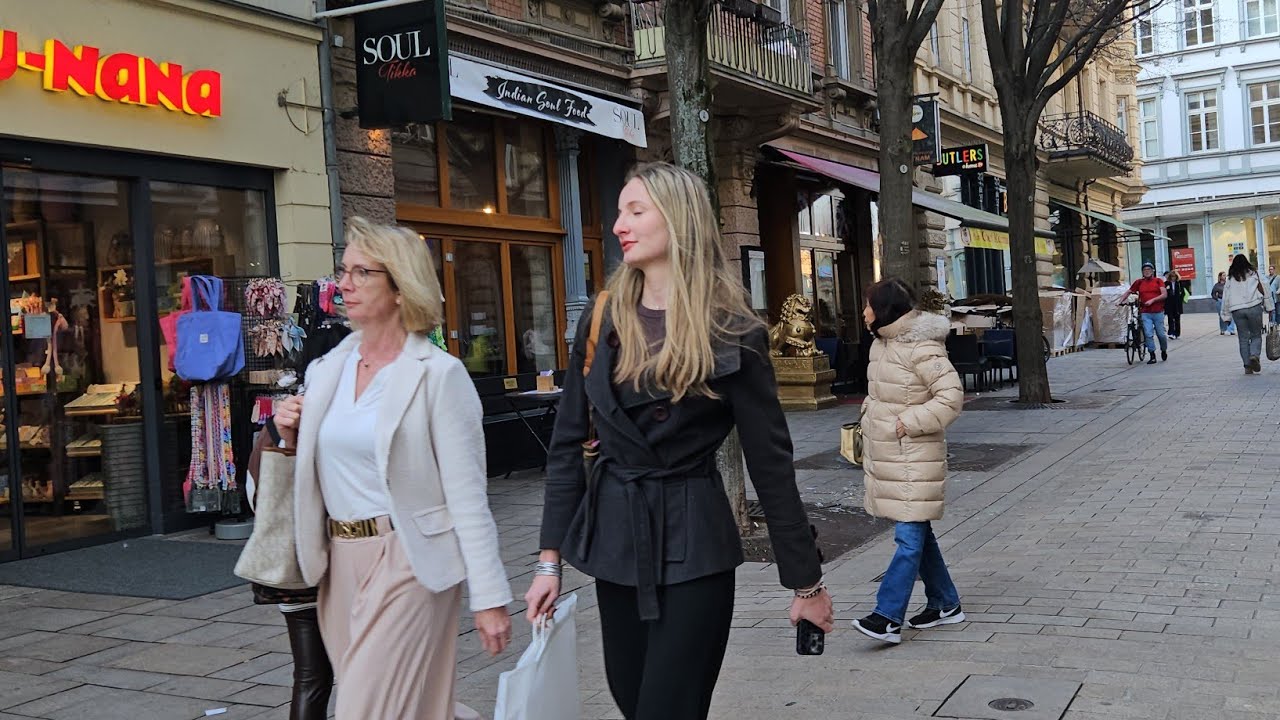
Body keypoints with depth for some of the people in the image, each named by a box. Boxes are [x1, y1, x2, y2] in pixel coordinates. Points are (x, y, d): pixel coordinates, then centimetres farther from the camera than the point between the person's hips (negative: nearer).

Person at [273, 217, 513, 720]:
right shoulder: (326, 370, 8)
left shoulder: (439, 374, -10)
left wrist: (489, 597, -13)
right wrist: (293, 440, -1)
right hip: (340, 560, 6)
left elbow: (466, 494, -12)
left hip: (406, 561, -6)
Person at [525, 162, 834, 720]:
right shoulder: (603, 320, 3)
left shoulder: (731, 332, -8)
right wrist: (551, 556, 2)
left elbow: (770, 461, -6)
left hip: (693, 547, -5)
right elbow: (567, 445, 6)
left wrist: (806, 580, -2)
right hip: (613, 540, 5)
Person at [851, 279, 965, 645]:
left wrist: (909, 422, -19)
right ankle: (945, 604, 28)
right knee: (917, 532, 16)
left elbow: (951, 395, -20)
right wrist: (869, 422, 12)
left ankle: (889, 617, -11)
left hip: (915, 457, -10)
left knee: (909, 536, -8)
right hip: (886, 455, 10)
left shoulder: (922, 349, -17)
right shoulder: (881, 343, 11)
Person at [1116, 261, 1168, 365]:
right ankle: (1152, 357, -1)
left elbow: (1164, 294, -5)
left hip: (1158, 312, -1)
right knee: (1148, 334, -6)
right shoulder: (1139, 282, 8)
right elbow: (1128, 292, 17)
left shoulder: (1158, 281, 3)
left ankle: (1164, 351, 31)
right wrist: (1120, 301, 7)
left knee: (1161, 334, 5)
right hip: (1145, 313, 1)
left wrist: (1152, 300, -16)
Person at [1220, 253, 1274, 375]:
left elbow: (1225, 297, 8)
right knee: (1256, 335, 9)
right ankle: (1255, 355, -17)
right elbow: (1265, 291, 5)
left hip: (1237, 311, 1)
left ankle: (1247, 366, 2)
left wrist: (1224, 314, 15)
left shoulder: (1230, 279, 9)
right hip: (1254, 308, -1)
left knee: (1243, 338, 6)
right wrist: (1269, 308, 12)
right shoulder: (1254, 275, 6)